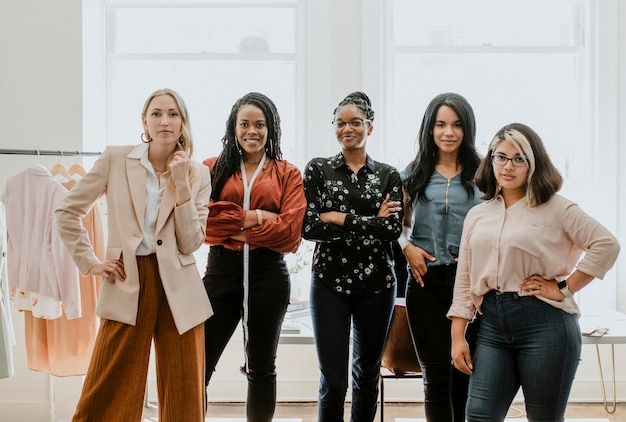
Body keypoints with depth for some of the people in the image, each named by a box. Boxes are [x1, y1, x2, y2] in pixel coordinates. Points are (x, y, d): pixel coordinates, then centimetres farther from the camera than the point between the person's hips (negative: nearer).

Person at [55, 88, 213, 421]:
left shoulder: (198, 174, 6)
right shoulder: (116, 159, 2)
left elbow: (190, 243, -2)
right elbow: (67, 210, 8)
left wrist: (181, 186, -9)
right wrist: (90, 262, 1)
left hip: (179, 289, 2)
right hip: (127, 284, -1)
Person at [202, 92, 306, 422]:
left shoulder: (288, 174, 6)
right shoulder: (213, 168, 8)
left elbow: (290, 230, -8)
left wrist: (233, 228, -9)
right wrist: (255, 216, -12)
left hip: (268, 274, 0)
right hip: (221, 271, 0)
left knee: (262, 369, 12)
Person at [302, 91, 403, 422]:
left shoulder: (388, 175, 5)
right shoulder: (318, 169, 2)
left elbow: (394, 228, -9)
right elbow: (308, 226, -10)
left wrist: (341, 219, -13)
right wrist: (370, 223, -13)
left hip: (376, 283, 2)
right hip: (329, 281, -2)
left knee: (368, 375, 12)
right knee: (333, 381, -3)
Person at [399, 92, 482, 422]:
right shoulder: (413, 175, 9)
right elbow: (399, 224, 16)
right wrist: (407, 248, -4)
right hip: (426, 281, 1)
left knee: (463, 373, 7)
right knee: (436, 375, 1)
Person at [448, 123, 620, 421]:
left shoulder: (555, 208, -1)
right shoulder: (477, 215, 13)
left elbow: (606, 245, -10)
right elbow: (464, 280, 12)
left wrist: (564, 288, -11)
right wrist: (457, 337, 7)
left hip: (544, 323, -4)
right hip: (493, 327, 4)